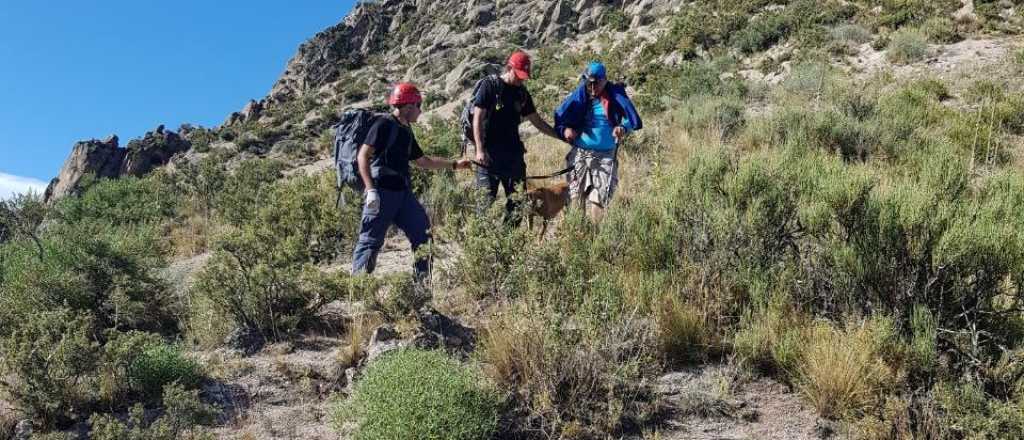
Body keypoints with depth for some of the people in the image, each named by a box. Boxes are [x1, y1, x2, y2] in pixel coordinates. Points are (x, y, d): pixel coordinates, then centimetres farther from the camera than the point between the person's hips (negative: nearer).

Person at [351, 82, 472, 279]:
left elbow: (424, 161, 31)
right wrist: (371, 190, -21)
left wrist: (455, 164, 31)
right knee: (371, 240, -6)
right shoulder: (384, 125, -7)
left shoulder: (406, 132, 19)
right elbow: (363, 156, -14)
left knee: (422, 233, 8)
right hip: (382, 193, -9)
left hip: (403, 193, 9)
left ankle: (424, 280, 18)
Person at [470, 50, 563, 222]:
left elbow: (537, 121, 17)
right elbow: (477, 118, -8)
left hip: (513, 152, 6)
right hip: (490, 153, -6)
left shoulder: (522, 92, 11)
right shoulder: (489, 85, -5)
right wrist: (480, 150, -15)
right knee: (487, 198, -7)